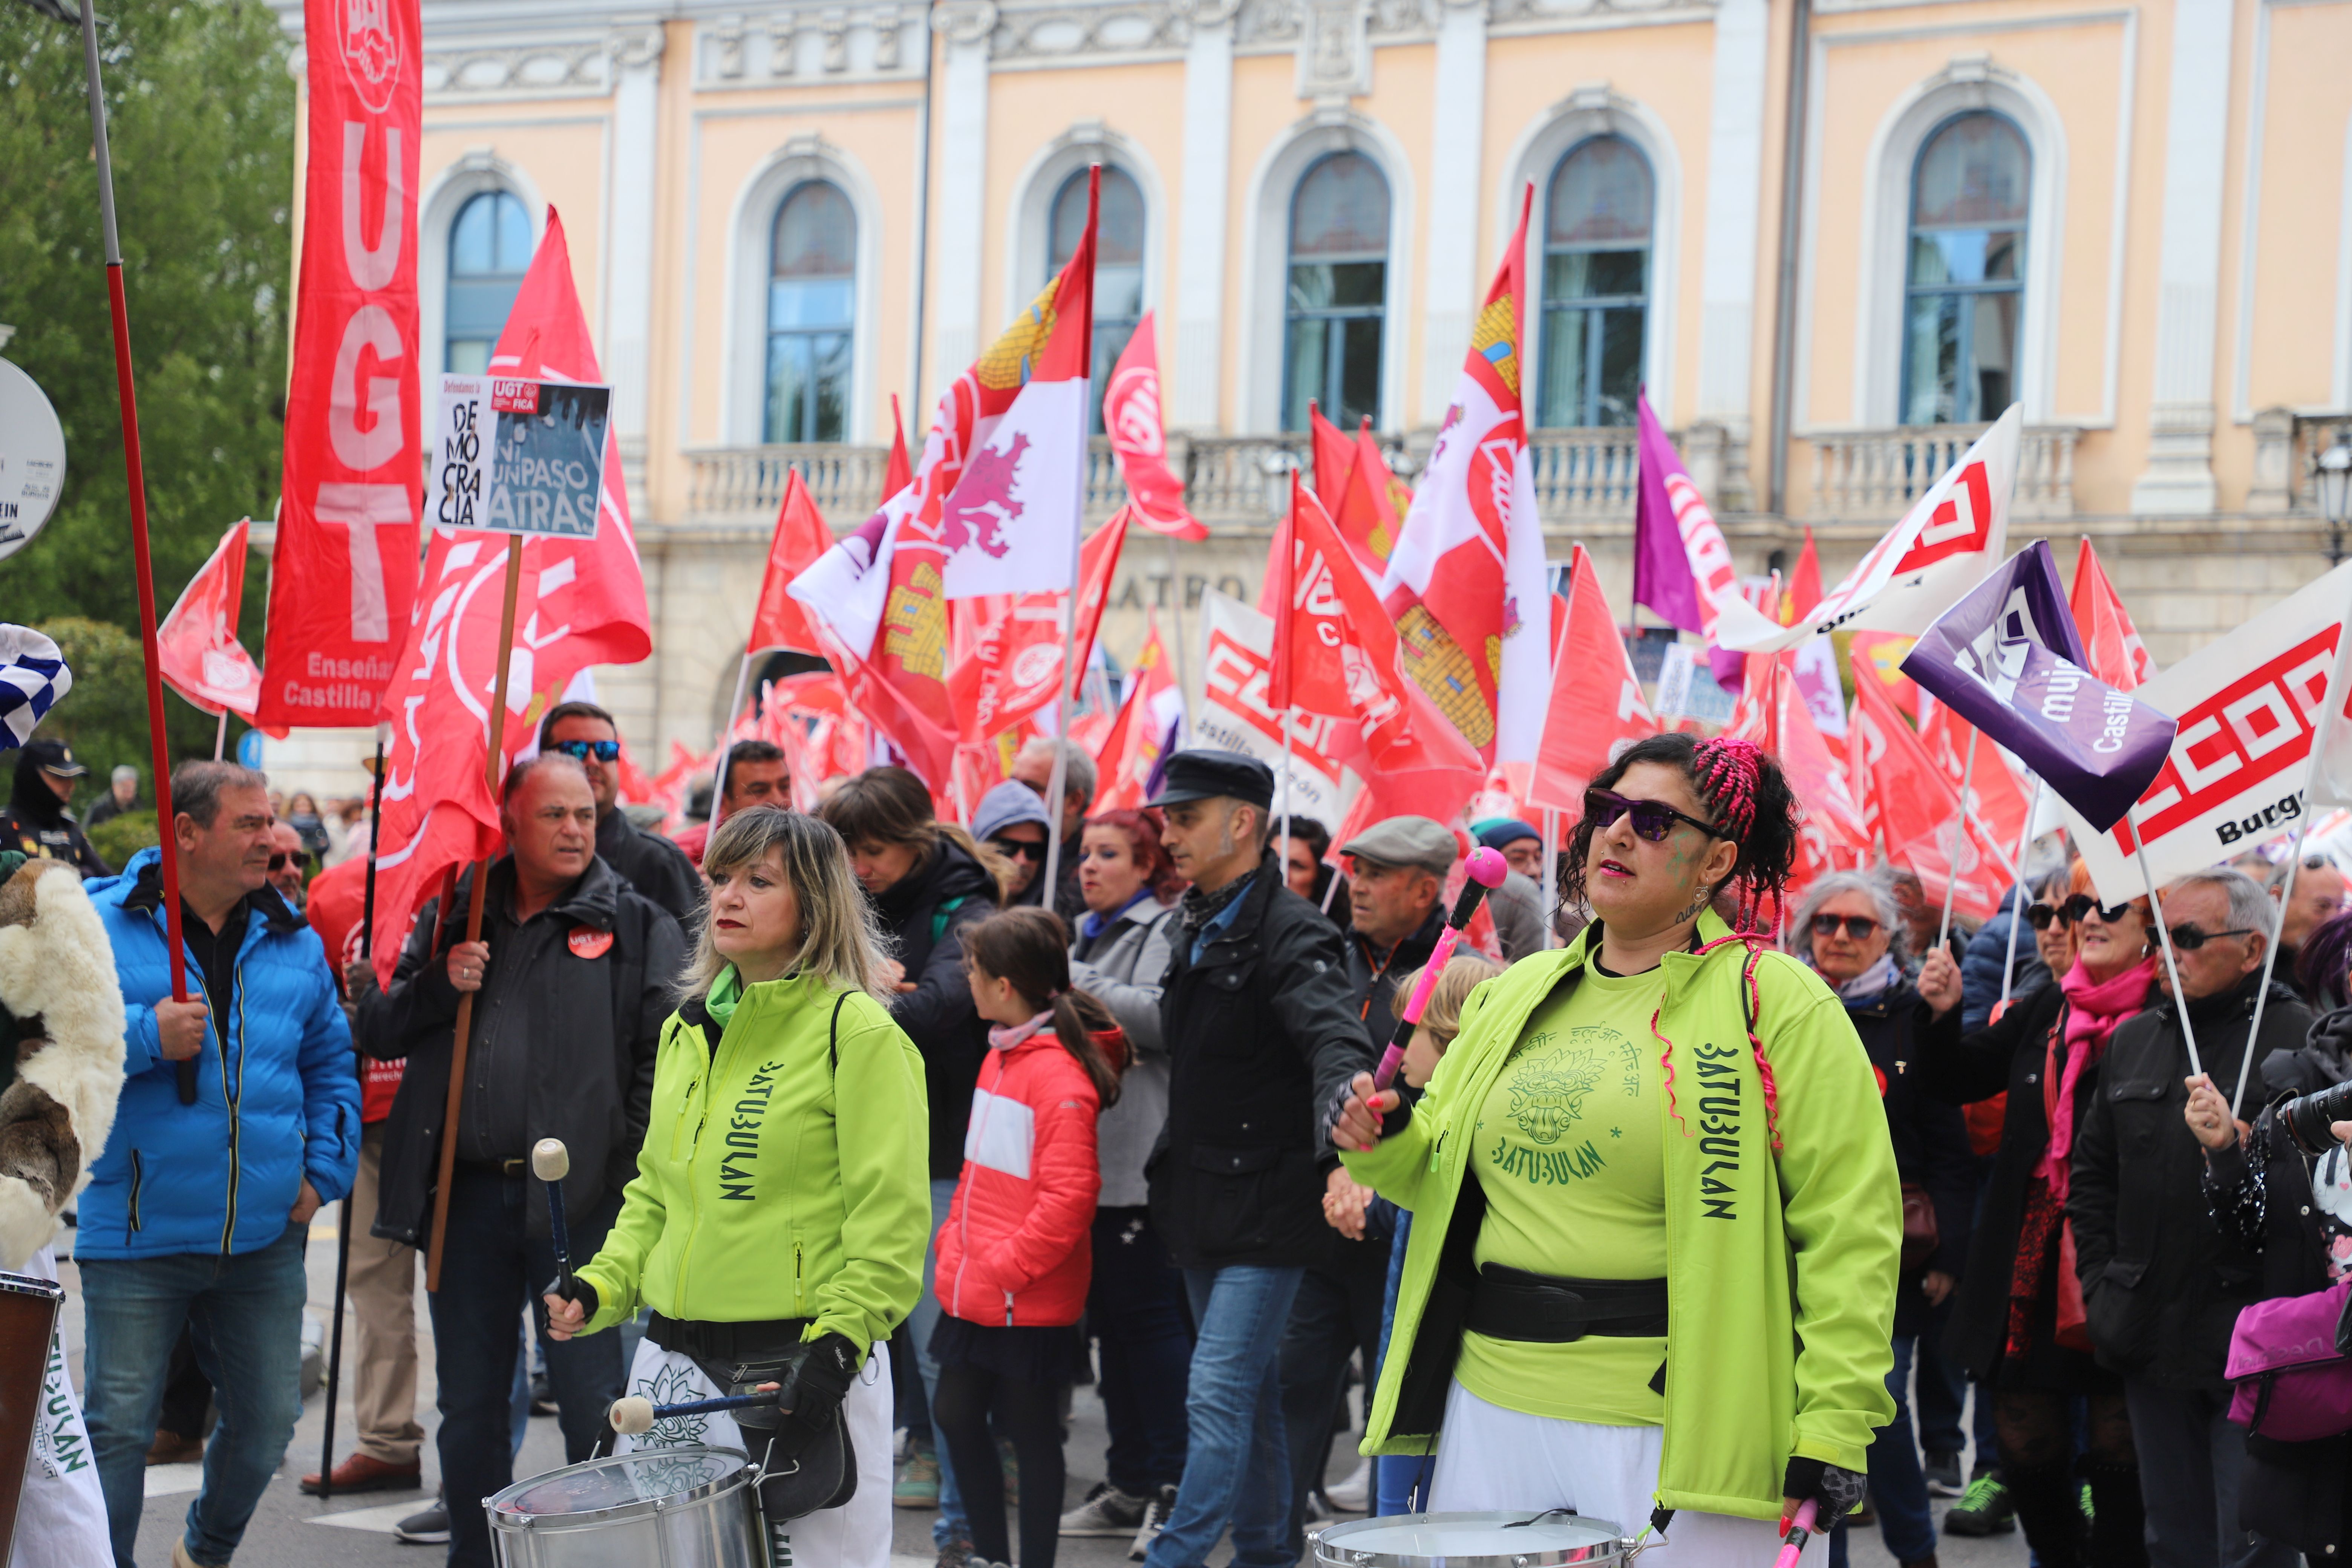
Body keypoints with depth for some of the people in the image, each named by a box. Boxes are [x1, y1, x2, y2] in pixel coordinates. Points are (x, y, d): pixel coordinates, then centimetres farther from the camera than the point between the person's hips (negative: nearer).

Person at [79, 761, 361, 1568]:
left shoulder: (295, 944, 11)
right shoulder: (103, 927, -5)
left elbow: (332, 1067, 19)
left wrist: (323, 1172, 8)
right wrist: (148, 1041, -20)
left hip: (266, 1237, 5)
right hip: (138, 1233, -4)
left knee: (266, 1423, 12)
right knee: (118, 1425, -3)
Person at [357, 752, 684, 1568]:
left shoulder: (637, 925, 3)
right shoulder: (455, 914, 14)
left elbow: (665, 1055, -4)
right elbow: (377, 1031, 14)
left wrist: (636, 1164, -13)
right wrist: (440, 985, -4)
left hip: (579, 1195, -4)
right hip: (466, 1191, 4)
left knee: (593, 1400, -4)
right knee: (469, 1403, 12)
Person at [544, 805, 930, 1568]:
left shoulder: (856, 1032, -7)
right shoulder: (686, 1030, 14)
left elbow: (890, 1215, -11)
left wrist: (837, 1342, -18)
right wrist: (602, 1287, 7)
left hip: (802, 1366, -7)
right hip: (676, 1364, 7)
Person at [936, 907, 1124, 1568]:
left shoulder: (1059, 1075, -19)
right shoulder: (1001, 1056, 10)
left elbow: (1069, 1195, -23)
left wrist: (1006, 1266, -20)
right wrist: (955, 1244, 12)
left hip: (1029, 1302, -9)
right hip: (972, 1293, 9)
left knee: (1032, 1433, 3)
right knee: (955, 1414, 14)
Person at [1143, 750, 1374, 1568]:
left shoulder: (1292, 935, -16)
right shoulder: (1198, 930, 12)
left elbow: (1337, 1046, -31)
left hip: (1265, 1209, -9)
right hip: (1203, 1208, 9)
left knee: (1218, 1392, -11)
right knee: (1252, 1393, 16)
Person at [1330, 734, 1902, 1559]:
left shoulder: (1777, 1002, -5)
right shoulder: (1518, 994, 13)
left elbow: (1851, 1226, -10)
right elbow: (1449, 1174, 24)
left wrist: (1834, 1428, -17)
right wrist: (1386, 1143, 1)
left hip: (1678, 1425, -5)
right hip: (1494, 1409, 5)